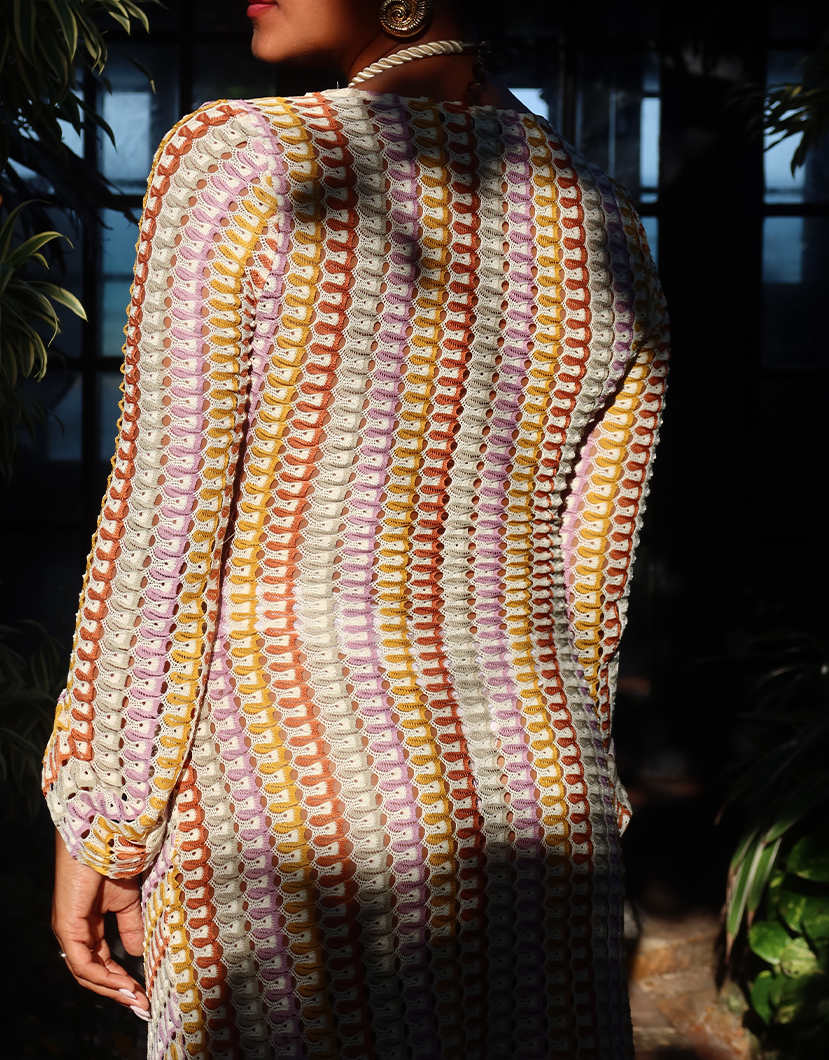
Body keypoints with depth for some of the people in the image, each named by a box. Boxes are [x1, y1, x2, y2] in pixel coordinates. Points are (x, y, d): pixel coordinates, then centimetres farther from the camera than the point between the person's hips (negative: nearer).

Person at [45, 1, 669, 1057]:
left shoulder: (237, 160, -11)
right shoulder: (606, 227, 4)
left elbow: (162, 527, -12)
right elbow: (590, 577, 9)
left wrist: (98, 821, -2)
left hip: (286, 768, -4)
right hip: (533, 779, 5)